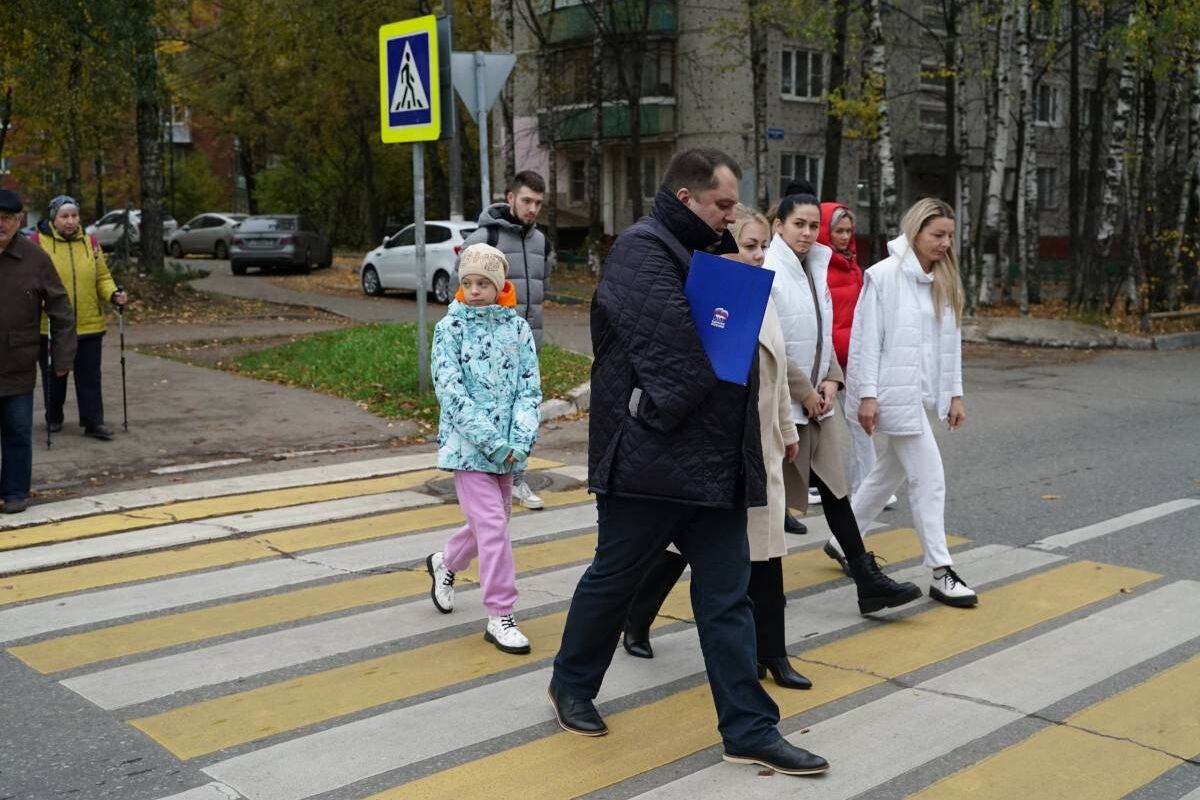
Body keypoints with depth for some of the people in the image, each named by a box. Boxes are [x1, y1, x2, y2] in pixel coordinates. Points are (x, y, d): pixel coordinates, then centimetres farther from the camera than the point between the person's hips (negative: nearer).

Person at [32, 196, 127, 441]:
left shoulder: (90, 243, 7)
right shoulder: (38, 242, -4)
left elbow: (102, 277, 10)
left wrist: (113, 294, -9)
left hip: (88, 325, 2)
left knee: (89, 376, 3)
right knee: (54, 376, 12)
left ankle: (93, 421, 8)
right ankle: (53, 418, 28)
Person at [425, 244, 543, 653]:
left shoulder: (518, 328, 3)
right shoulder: (451, 327, -6)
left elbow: (529, 388, 0)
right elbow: (450, 390, -13)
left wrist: (521, 440, -14)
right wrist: (492, 441, -19)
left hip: (507, 447, 4)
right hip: (467, 445, -4)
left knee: (489, 522, 16)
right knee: (492, 525, -9)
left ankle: (444, 562, 45)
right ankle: (500, 617, 1)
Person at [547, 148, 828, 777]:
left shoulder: (708, 254, 17)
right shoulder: (642, 249, -13)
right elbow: (677, 342, -23)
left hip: (715, 461, 8)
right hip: (650, 458, -8)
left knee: (727, 596, 8)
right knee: (614, 578, 10)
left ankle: (750, 730, 14)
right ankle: (571, 685, 32)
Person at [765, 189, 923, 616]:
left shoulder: (815, 268, 11)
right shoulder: (768, 272, -14)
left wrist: (831, 380, 2)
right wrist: (805, 392, -14)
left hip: (818, 398, 7)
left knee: (834, 485, 6)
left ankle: (868, 579, 7)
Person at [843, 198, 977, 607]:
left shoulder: (943, 282, 12)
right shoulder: (884, 275, -11)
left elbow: (950, 340, 15)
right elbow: (866, 340, -12)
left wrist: (954, 394, 13)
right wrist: (866, 395, -16)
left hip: (921, 394, 8)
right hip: (894, 393, -8)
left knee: (888, 472, 16)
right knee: (929, 478, -7)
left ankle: (845, 541, 32)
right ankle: (941, 573, 0)